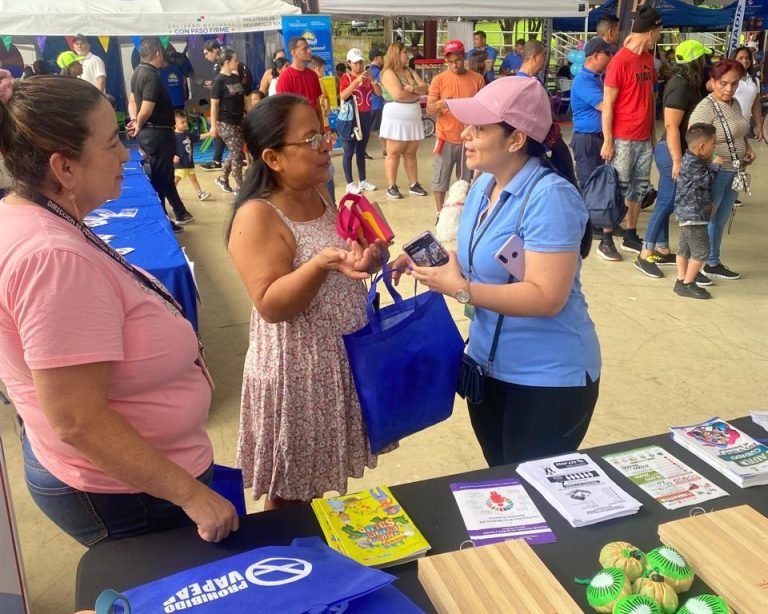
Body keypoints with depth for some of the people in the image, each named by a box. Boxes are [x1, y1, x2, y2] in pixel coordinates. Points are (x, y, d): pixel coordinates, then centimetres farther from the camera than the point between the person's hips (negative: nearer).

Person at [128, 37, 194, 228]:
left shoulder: (138, 72, 10)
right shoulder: (152, 76, -21)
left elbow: (132, 101, 15)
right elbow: (146, 110, -25)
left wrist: (134, 121, 0)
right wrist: (139, 127, -7)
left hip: (148, 132, 10)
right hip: (157, 133, -10)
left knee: (165, 176, 18)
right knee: (160, 178, 1)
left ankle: (180, 214, 30)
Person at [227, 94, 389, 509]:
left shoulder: (321, 194, 4)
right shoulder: (257, 216, -20)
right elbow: (270, 304, -25)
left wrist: (370, 258, -6)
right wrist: (321, 263, -37)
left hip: (343, 362, 8)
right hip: (295, 375, -7)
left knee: (321, 483, 24)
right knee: (291, 496, 12)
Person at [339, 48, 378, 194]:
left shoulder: (367, 76, 10)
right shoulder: (346, 77, -5)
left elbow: (379, 92, 3)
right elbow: (343, 96, -20)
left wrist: (372, 80, -14)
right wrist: (357, 80, -24)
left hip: (366, 116, 5)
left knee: (361, 151, 13)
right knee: (349, 151, -2)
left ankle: (363, 180, 20)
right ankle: (350, 183, 2)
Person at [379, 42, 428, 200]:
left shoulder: (410, 71, 15)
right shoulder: (388, 72, -9)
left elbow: (425, 88, 6)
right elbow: (398, 95, -21)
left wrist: (412, 88, -14)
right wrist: (416, 95, -5)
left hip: (413, 118, 7)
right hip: (396, 119, -7)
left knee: (411, 153, 9)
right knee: (394, 153, -1)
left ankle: (414, 185, 14)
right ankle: (391, 187, 3)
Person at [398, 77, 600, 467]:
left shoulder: (550, 197, -25)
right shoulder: (483, 185, 2)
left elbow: (547, 297, -30)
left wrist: (459, 289, -28)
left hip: (548, 378, -8)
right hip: (487, 364, 8)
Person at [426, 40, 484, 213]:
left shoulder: (477, 79, 2)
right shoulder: (439, 79, -2)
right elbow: (429, 109, -6)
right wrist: (440, 103, -28)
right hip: (446, 138, -1)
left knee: (467, 180, 10)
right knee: (440, 179, 3)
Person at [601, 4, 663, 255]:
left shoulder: (648, 58, 10)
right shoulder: (619, 61, -13)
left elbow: (650, 97, 16)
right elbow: (607, 105, -13)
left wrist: (654, 132, 14)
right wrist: (607, 141, -15)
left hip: (645, 138, 7)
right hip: (623, 139, -7)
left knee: (639, 187, 12)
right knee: (617, 190, 0)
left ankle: (631, 237, 22)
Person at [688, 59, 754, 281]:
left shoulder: (735, 103, 9)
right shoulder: (705, 109, -19)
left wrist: (748, 148, 8)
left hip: (732, 173, 8)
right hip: (713, 173, -8)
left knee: (720, 221, 17)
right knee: (704, 220, 1)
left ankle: (713, 263, 30)